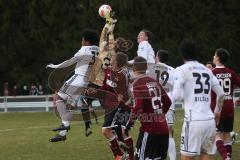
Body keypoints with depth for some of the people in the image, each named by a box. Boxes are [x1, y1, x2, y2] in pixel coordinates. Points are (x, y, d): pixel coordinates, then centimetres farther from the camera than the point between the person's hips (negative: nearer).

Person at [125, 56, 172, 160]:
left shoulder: (137, 83, -9)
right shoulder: (154, 82, 13)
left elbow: (138, 107, -18)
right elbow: (167, 102, 17)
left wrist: (130, 123, -7)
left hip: (150, 129, -7)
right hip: (163, 128, 7)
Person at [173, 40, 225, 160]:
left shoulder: (182, 70, -2)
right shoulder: (206, 70, 15)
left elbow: (177, 96, -10)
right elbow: (221, 93, 21)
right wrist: (218, 111, 36)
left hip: (194, 121, -5)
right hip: (210, 120, 5)